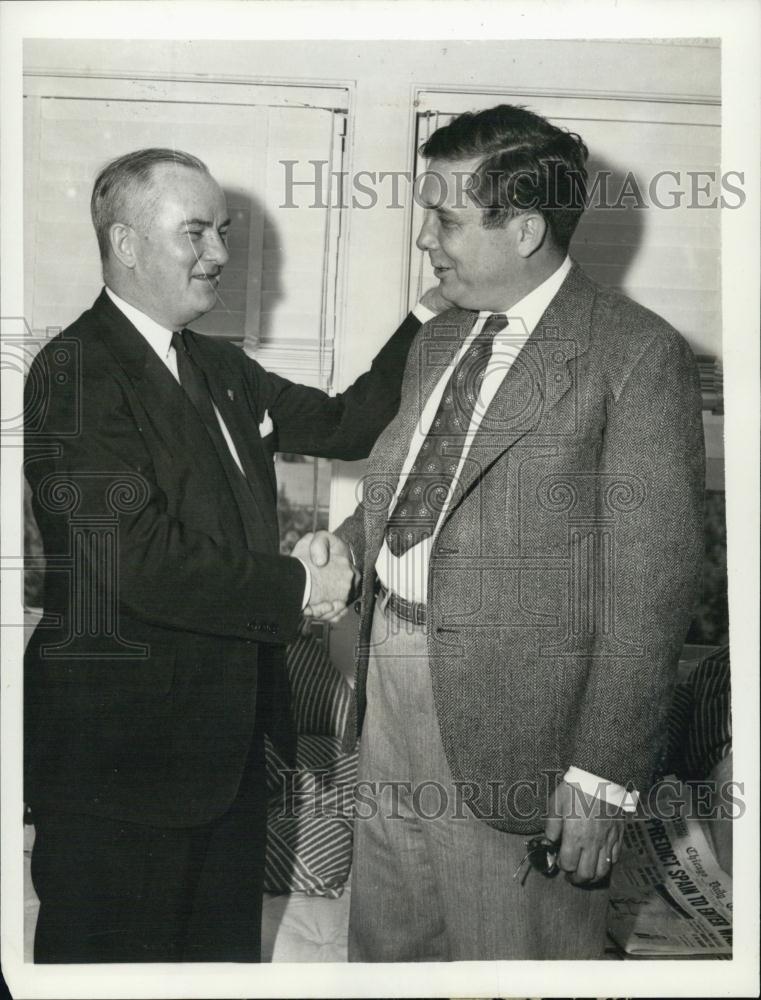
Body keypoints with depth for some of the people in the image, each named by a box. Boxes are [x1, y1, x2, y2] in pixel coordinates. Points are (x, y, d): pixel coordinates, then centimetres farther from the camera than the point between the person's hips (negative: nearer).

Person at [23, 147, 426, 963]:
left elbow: (343, 426, 12)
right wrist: (297, 587, -16)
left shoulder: (220, 369, 10)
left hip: (226, 730, 8)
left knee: (226, 946, 23)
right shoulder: (75, 373, -17)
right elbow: (142, 562, -25)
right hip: (120, 748, -8)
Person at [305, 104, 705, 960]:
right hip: (390, 679, 7)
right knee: (382, 946, 21)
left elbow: (650, 585, -15)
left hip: (509, 725, -7)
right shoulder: (438, 340, 12)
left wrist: (603, 776, -16)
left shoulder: (638, 355, -13)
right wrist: (349, 540, 0)